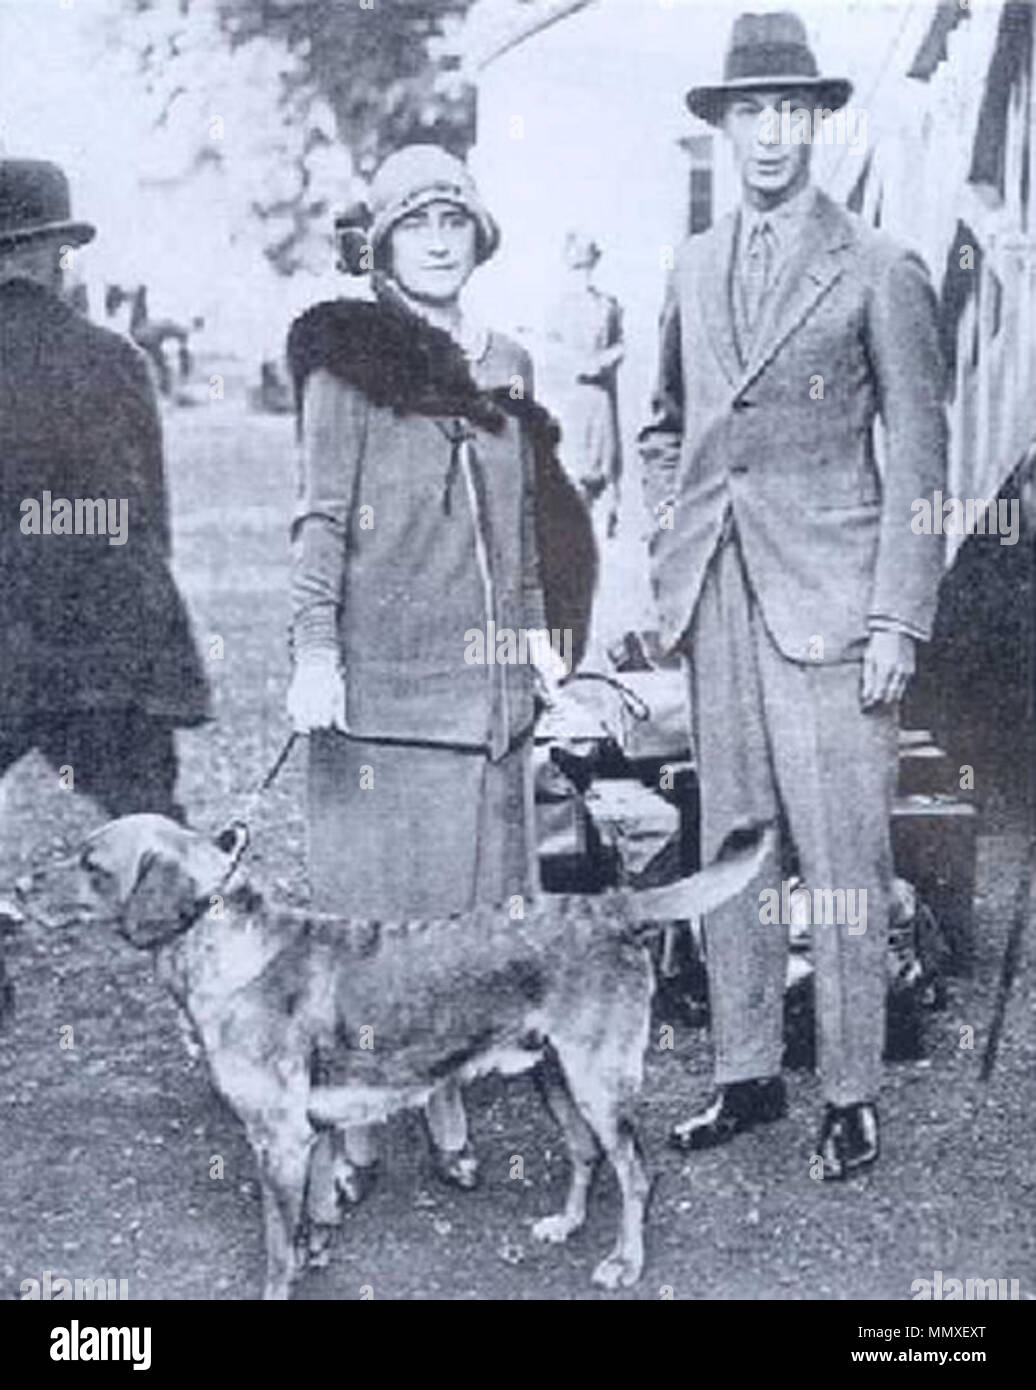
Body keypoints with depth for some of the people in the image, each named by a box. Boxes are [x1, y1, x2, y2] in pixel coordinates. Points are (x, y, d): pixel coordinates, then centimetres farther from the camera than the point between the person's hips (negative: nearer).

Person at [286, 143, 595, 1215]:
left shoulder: (506, 366, 15)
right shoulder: (347, 362, -2)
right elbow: (322, 515, -6)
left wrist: (539, 633, 16)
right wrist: (315, 652, -13)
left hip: (488, 674, 5)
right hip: (380, 673, -5)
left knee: (476, 897, 7)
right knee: (371, 904, -1)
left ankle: (447, 1102, 18)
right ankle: (353, 1121, 8)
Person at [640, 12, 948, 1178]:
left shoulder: (878, 273, -1)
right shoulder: (692, 270, 14)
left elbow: (918, 458, -3)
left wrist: (899, 621, -9)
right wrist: (666, 556, 11)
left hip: (825, 599, -5)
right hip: (715, 601, 5)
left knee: (841, 858, -3)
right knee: (730, 846, 9)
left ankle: (850, 1094, 9)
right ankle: (745, 1075, 21)